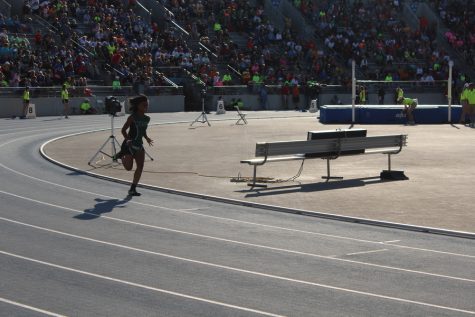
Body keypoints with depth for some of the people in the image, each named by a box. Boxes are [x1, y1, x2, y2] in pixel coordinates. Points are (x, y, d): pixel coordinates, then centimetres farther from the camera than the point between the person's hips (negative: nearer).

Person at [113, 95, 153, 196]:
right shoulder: (132, 117, -13)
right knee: (128, 167, -6)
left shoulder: (147, 119, 6)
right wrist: (127, 139, -26)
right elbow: (123, 130, -11)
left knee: (140, 167, -5)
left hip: (139, 145, 6)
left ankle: (133, 189, 5)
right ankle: (121, 156, 27)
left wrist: (147, 138, 5)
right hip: (129, 145, -6)